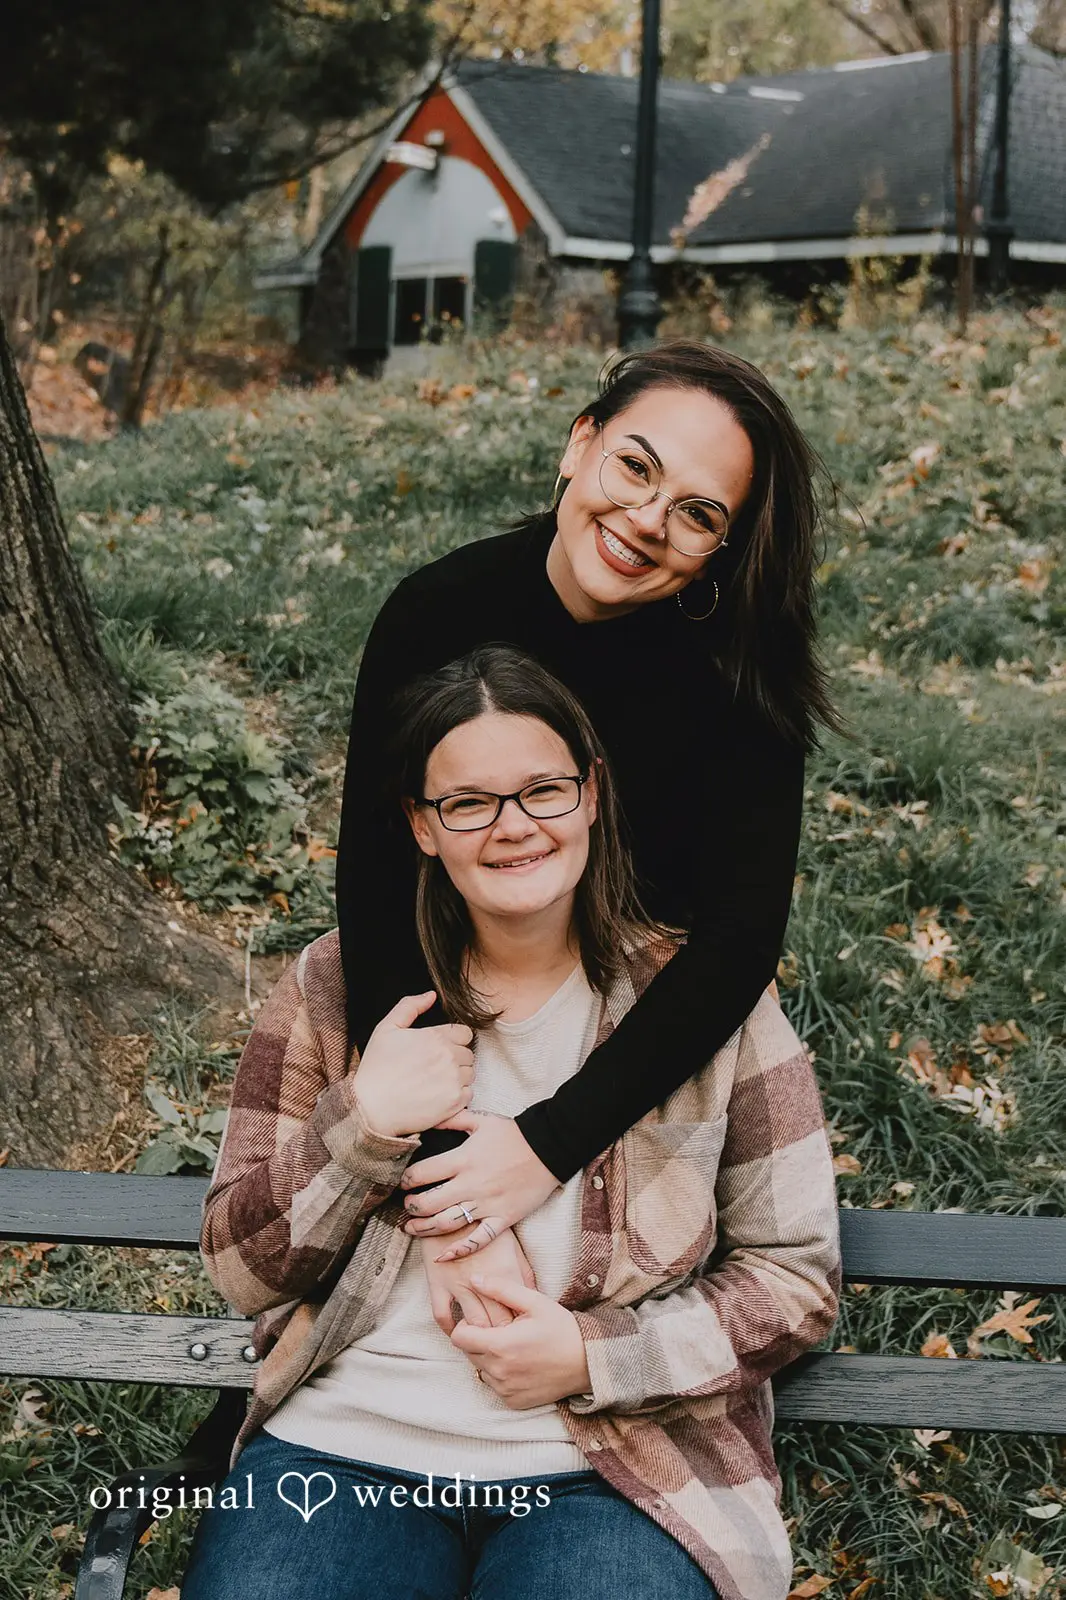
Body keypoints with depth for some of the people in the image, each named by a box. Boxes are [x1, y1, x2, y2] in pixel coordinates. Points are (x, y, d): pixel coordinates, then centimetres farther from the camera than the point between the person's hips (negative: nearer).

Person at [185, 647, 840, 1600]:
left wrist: (593, 1355, -12)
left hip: (607, 1474, -1)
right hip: (343, 1447, 2)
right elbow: (242, 1269, 5)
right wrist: (363, 1123, -13)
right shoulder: (337, 988, 4)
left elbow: (796, 1280, 2)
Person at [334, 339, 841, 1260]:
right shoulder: (438, 613, -21)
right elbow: (375, 895, -24)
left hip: (661, 1043, 0)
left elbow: (740, 936, -28)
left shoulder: (743, 664, -22)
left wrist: (551, 1143, -37)